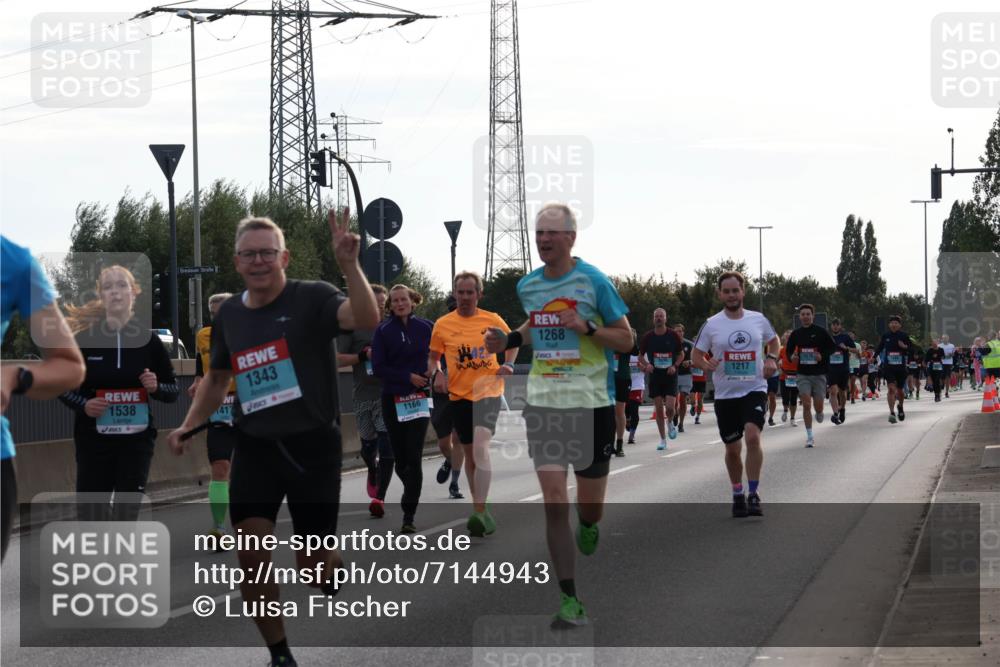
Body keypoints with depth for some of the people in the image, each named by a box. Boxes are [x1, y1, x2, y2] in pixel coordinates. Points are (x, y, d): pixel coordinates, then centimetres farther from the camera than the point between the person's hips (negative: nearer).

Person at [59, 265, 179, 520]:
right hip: (94, 440, 0)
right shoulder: (85, 339, -5)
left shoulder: (148, 340, -2)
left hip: (137, 440, 0)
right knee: (92, 514, 2)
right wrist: (83, 405, -13)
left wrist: (156, 387, -16)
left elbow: (173, 390, 6)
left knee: (126, 515, -2)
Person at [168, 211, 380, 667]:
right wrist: (188, 426, 11)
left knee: (312, 564, 1)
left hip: (312, 446, -4)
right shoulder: (228, 315, 7)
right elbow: (217, 378, 23)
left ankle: (334, 571, 40)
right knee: (250, 555, -9)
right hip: (255, 447, 4)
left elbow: (367, 319, -30)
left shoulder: (312, 298, -10)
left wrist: (349, 265, -41)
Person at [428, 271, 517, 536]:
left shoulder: (492, 320, 1)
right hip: (458, 394, 3)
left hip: (488, 391, -3)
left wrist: (508, 364, 0)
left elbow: (512, 342, 18)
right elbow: (433, 357, 13)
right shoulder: (443, 325, 2)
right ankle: (480, 509, 27)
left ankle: (479, 511, -25)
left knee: (480, 446, -22)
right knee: (469, 453, 11)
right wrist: (437, 373, -8)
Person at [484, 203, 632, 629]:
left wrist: (587, 327, -20)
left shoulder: (593, 281, -7)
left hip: (592, 401, -3)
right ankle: (569, 599, -3)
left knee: (590, 506, 6)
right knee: (554, 501, -8)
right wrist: (510, 340, 9)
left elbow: (626, 340, -4)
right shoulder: (527, 286, 7)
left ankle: (587, 524, 45)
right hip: (544, 401, 3)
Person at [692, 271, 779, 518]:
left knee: (752, 436, -23)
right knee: (732, 448, 9)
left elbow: (774, 340, 20)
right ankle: (737, 495, 28)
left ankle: (754, 494, -14)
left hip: (754, 389, -1)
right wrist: (706, 364, -16)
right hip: (725, 394, 1)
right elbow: (696, 354, 6)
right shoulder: (711, 325, -1)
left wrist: (772, 359, 1)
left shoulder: (758, 320, 2)